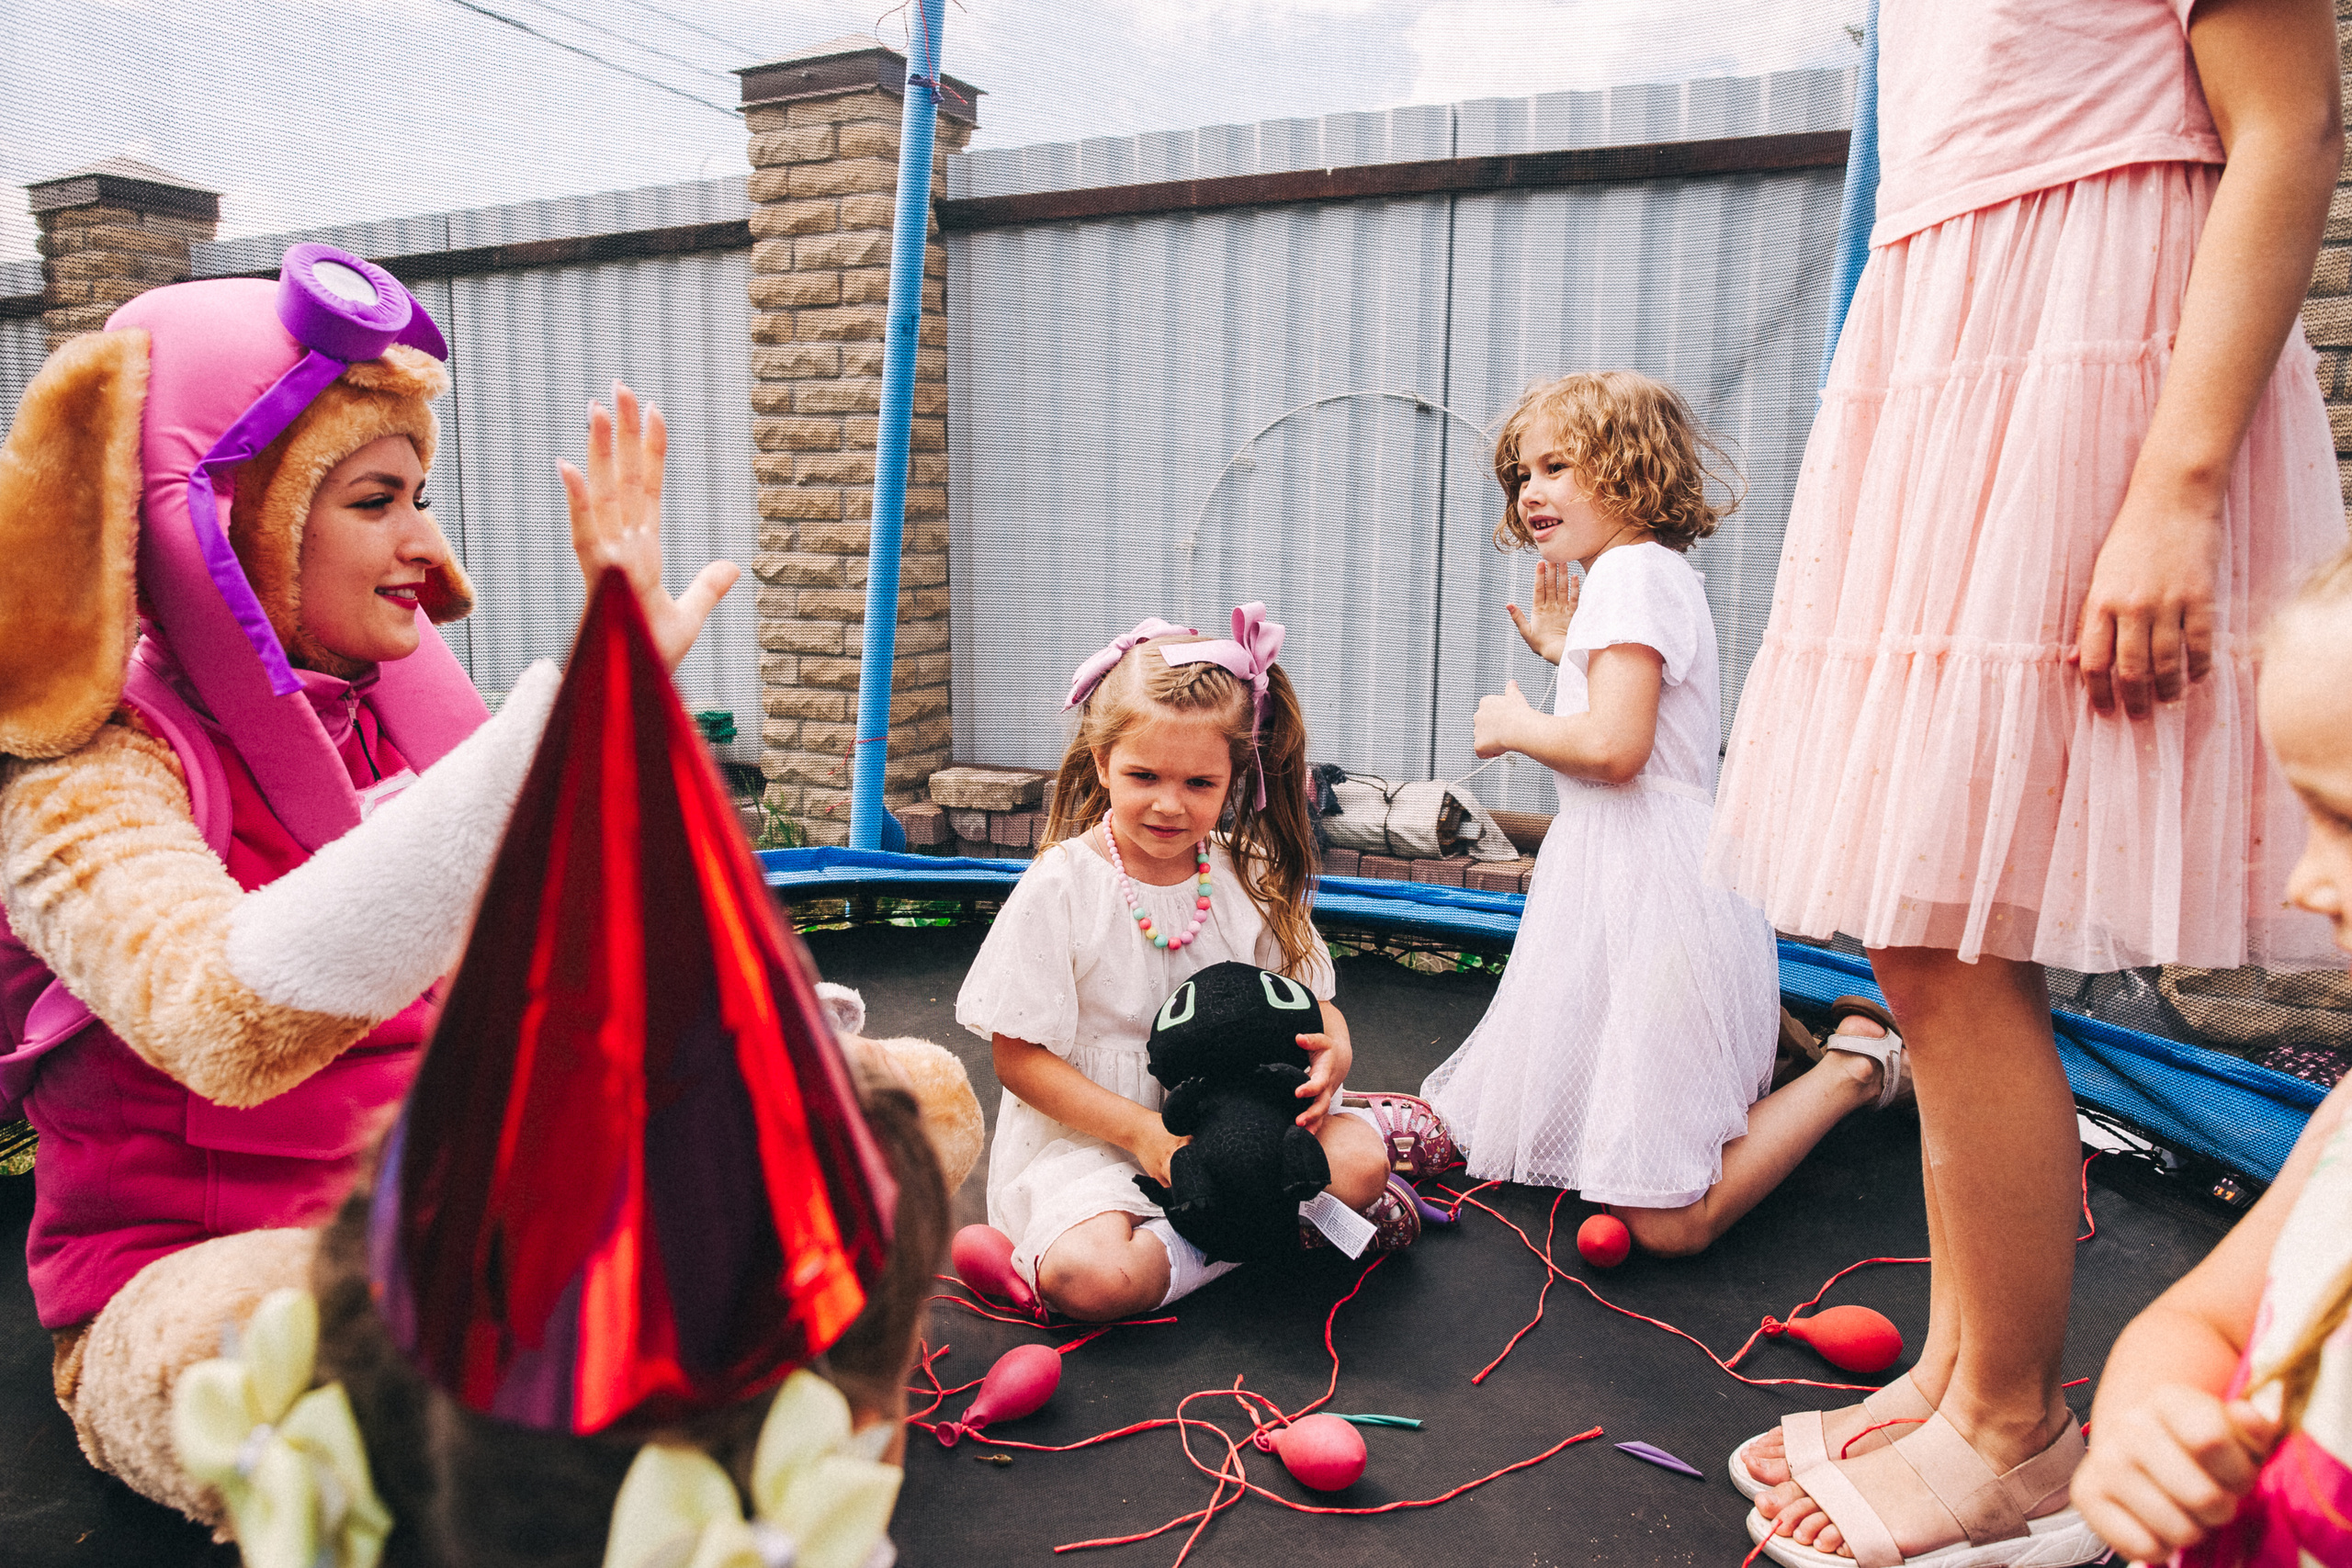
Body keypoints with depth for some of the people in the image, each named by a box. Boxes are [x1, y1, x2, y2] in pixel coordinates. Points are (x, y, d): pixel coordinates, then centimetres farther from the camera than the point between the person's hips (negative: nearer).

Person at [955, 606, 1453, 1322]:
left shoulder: (1249, 877, 0)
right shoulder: (1061, 886, -13)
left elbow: (1311, 1004, 8)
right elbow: (1018, 1057, -11)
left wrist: (1332, 1051, -18)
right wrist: (1142, 1131, -21)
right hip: (1088, 1134, -2)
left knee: (1360, 1162, -24)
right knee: (1089, 1276, -31)